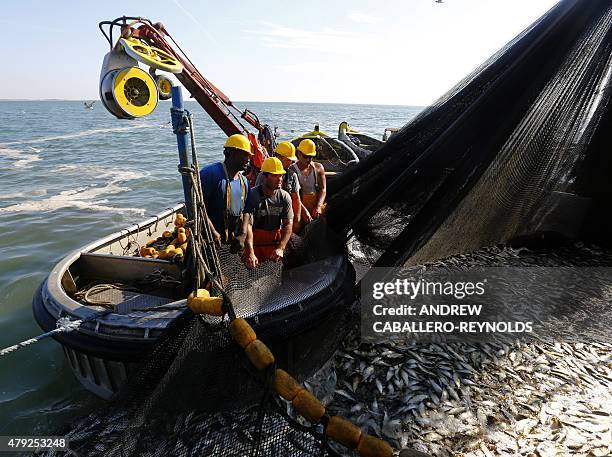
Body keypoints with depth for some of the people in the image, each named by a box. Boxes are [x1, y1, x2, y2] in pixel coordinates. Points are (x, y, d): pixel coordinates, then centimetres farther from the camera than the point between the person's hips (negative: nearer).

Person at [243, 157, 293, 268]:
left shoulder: (285, 196, -3)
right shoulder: (251, 195, -16)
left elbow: (288, 224, -6)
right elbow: (247, 225, -24)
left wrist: (281, 248, -20)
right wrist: (250, 254, -34)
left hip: (276, 243, 4)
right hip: (255, 244, -3)